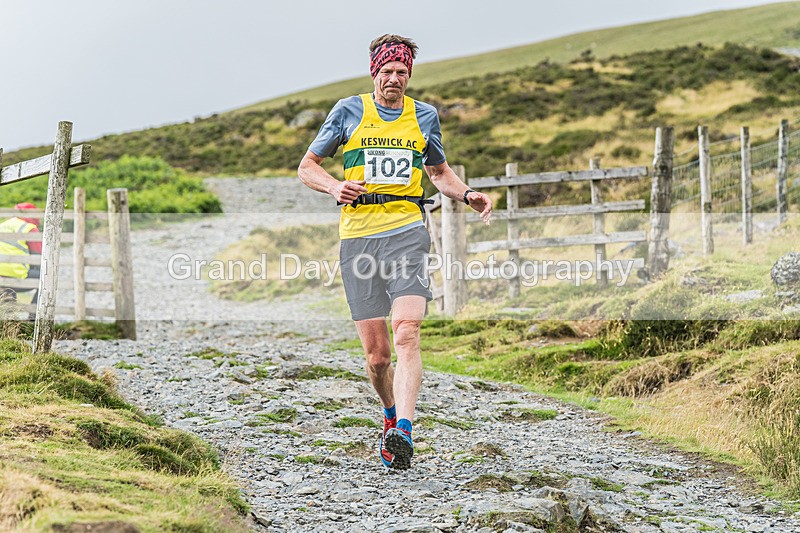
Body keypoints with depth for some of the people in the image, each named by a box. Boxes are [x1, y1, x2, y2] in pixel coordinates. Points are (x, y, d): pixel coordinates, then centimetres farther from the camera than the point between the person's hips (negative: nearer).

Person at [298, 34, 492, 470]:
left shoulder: (424, 116, 13)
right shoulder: (348, 112, 7)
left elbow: (439, 172, 28)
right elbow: (307, 167, 13)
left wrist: (468, 195, 8)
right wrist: (335, 186, -9)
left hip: (406, 233, 0)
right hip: (357, 235, 0)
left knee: (406, 336, -20)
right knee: (376, 353, 2)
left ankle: (403, 433, -30)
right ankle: (391, 416, 30)